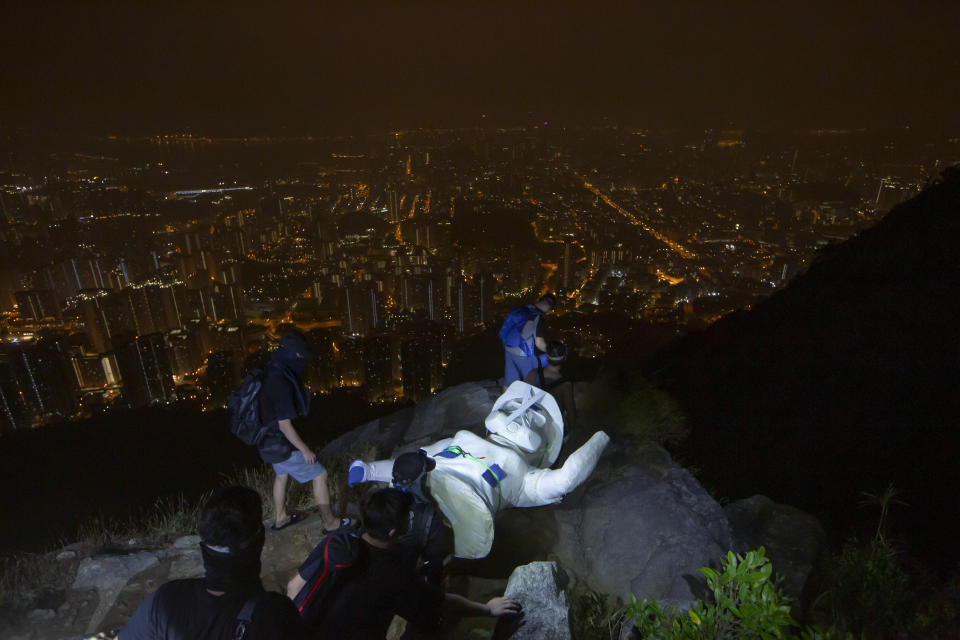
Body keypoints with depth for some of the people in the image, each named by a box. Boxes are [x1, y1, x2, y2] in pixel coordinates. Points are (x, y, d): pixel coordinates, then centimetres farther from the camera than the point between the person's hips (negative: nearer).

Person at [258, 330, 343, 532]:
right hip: (282, 445, -9)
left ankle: (280, 518, 47)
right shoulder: (281, 383, -31)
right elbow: (284, 425, -27)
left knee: (282, 475, 28)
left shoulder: (271, 373, -1)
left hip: (270, 441, 9)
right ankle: (330, 522, 13)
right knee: (319, 476, 2)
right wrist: (305, 450, -18)